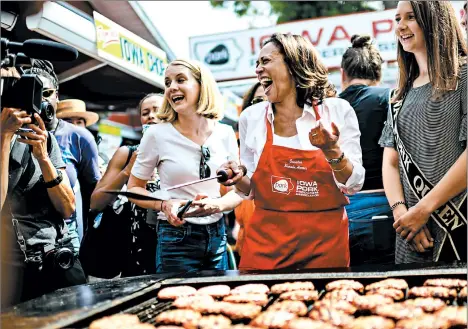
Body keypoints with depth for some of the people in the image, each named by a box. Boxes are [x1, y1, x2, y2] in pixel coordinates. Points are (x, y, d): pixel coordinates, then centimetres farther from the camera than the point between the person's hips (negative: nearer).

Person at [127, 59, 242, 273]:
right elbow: (134, 188, 1)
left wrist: (218, 205, -15)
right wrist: (164, 205, -17)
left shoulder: (225, 133, -1)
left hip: (217, 237, 3)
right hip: (176, 237, -3)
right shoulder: (157, 134, -7)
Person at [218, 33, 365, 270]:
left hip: (326, 243, -1)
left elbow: (354, 184, -2)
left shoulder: (337, 110, -4)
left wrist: (333, 151, -18)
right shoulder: (250, 117, 1)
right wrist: (239, 179, -9)